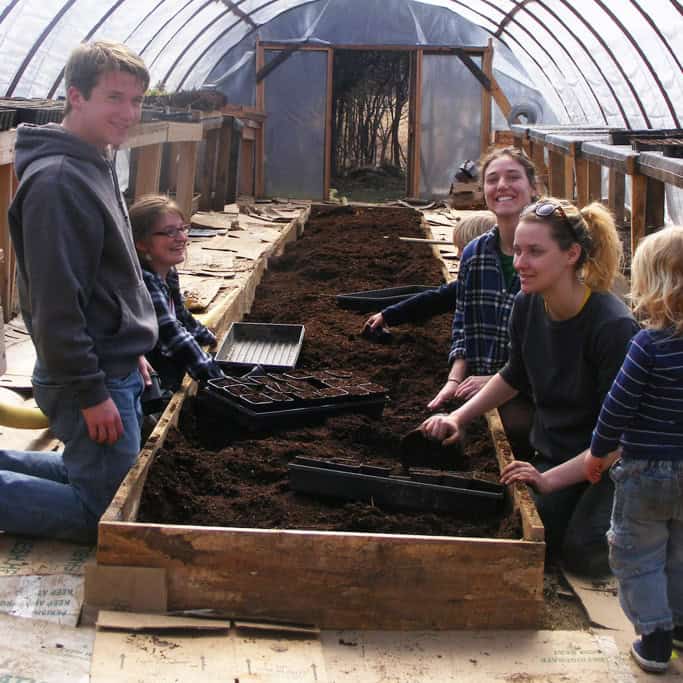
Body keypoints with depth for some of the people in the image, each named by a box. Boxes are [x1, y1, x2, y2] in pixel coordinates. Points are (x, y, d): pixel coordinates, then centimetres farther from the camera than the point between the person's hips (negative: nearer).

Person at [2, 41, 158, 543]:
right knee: (106, 517, 0)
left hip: (115, 368, 10)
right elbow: (56, 301, -23)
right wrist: (91, 392, -20)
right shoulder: (57, 180, -22)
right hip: (92, 378, -10)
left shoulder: (97, 164, 11)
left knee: (96, 478, 21)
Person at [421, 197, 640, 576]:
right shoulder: (527, 306, -8)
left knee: (583, 552, -20)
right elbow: (516, 375, 13)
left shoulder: (614, 326, -28)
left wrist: (551, 479, -28)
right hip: (553, 453, 5)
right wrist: (459, 417, 4)